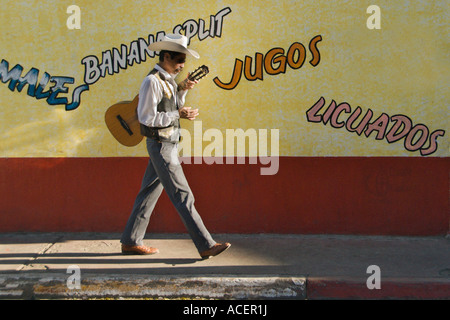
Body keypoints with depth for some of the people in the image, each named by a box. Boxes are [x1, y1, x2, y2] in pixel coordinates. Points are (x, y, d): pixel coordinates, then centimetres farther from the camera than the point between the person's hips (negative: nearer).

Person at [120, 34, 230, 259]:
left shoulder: (168, 80, 13)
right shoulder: (152, 81, -15)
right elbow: (147, 117, -18)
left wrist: (182, 91, 6)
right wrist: (178, 115, -18)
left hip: (169, 144, 9)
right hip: (161, 145, -9)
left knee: (149, 192, 13)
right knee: (182, 196, -9)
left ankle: (131, 241, 21)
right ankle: (206, 246, -7)